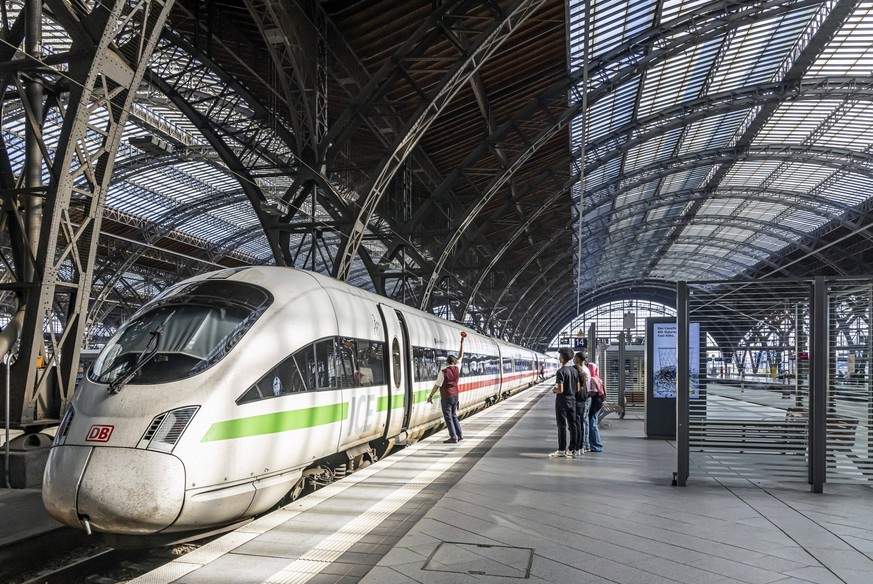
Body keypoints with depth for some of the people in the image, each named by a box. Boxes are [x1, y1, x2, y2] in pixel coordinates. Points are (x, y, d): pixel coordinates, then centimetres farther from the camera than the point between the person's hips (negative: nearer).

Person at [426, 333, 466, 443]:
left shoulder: (443, 371, -15)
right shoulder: (457, 368, 0)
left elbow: (437, 385, -16)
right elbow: (460, 356, 14)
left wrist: (431, 396, -11)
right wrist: (462, 343, 19)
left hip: (446, 397, -6)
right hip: (455, 395, 6)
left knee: (448, 417, -1)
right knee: (453, 415, 19)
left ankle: (453, 437, -2)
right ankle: (459, 435, 19)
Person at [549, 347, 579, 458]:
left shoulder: (560, 372, -17)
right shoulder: (575, 370, 5)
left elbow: (560, 390, -21)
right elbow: (578, 388, 8)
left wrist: (554, 389, -2)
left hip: (562, 401, -7)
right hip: (572, 400, 7)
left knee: (562, 425, -1)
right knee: (573, 425, 9)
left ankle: (562, 450, 2)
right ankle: (572, 449, 13)